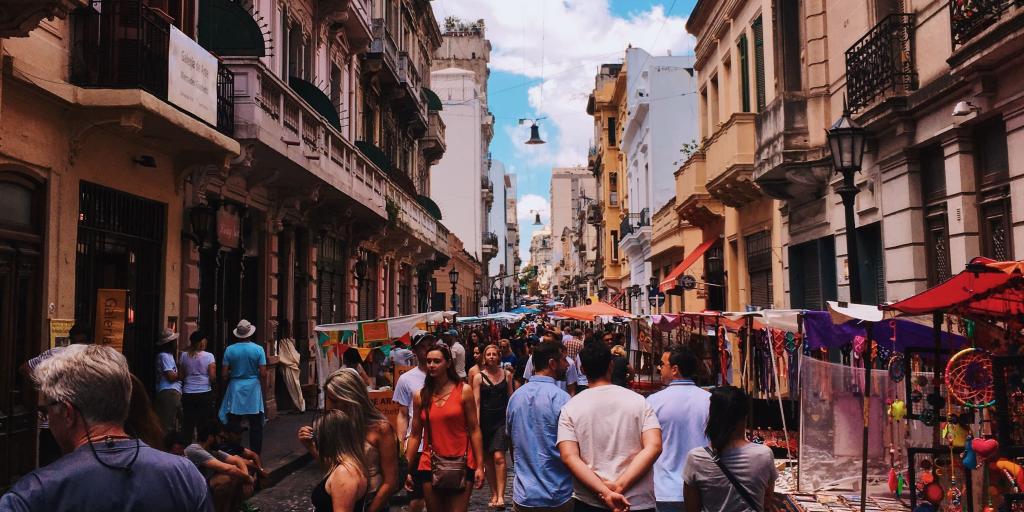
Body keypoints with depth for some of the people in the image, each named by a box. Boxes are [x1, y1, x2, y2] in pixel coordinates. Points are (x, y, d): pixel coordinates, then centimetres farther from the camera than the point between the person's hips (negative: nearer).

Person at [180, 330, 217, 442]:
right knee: (204, 425, 4)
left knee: (187, 424, 8)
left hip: (187, 394, 2)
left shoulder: (183, 356, 2)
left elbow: (181, 375, 4)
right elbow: (212, 377, -8)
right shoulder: (209, 356, -6)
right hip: (205, 394, -2)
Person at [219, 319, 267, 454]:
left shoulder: (230, 350, -4)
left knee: (233, 425, 8)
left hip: (235, 389, 1)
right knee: (255, 425, 6)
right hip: (253, 390, -1)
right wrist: (262, 386, 11)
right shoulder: (258, 349, -7)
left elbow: (224, 374, -3)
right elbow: (263, 374, -8)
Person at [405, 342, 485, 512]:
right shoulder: (420, 396, 5)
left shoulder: (464, 391, -3)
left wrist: (480, 466, -8)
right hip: (430, 466, 3)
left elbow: (474, 430, -3)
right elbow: (415, 435, 8)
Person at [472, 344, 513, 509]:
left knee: (498, 457, -13)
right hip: (485, 420, 1)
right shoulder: (479, 377, 0)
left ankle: (500, 495, -13)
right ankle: (494, 494, 17)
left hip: (502, 419, -1)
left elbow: (510, 397, 9)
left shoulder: (507, 374, 4)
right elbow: (476, 402, -3)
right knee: (487, 459, 7)